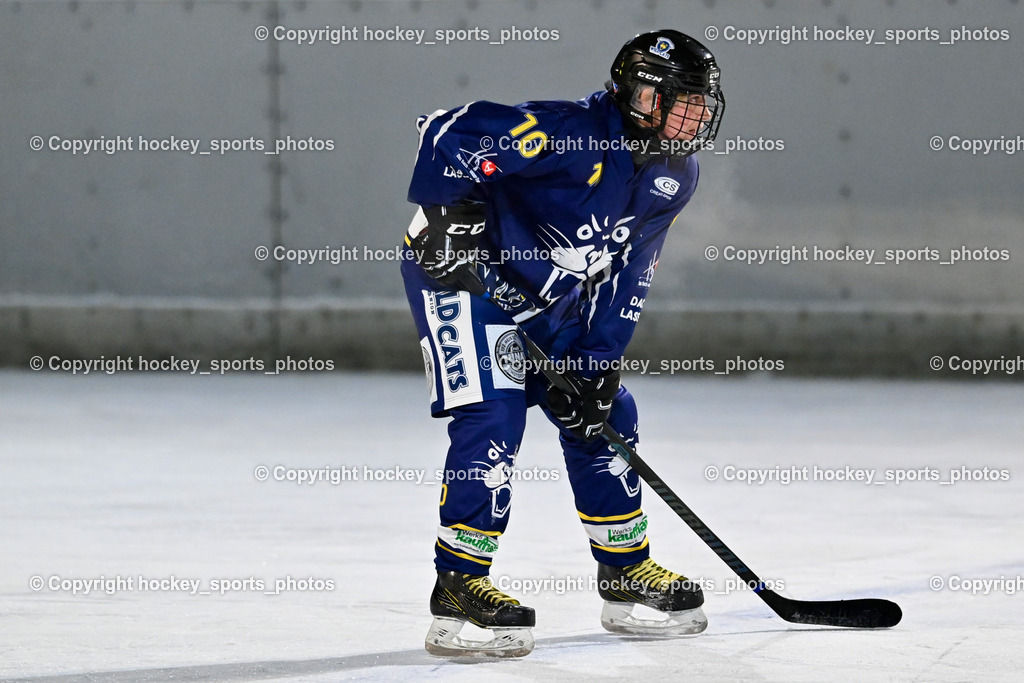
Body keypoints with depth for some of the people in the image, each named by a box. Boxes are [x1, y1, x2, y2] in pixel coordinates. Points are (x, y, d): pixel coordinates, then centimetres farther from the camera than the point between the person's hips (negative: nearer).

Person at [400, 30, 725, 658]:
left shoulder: (675, 177, -2)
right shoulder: (570, 133, -28)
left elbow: (628, 275, 3)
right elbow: (447, 135, -30)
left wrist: (599, 364, -3)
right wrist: (450, 217, -34)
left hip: (552, 300, 9)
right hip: (461, 274, -9)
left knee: (604, 416, 10)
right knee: (492, 416, -20)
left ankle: (628, 569, 25)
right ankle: (459, 587, -15)